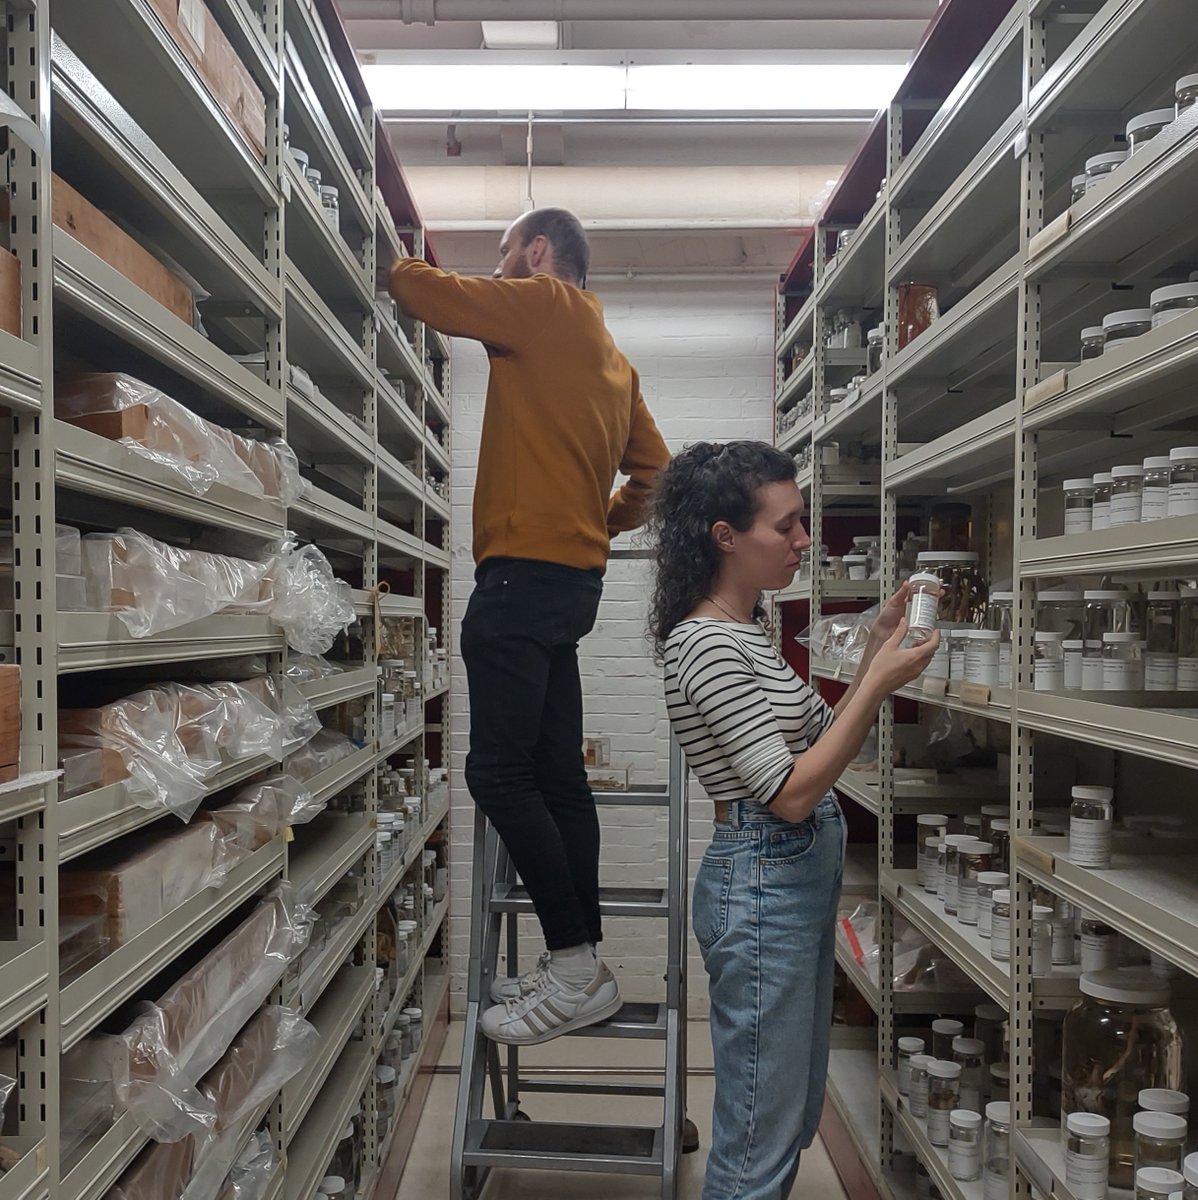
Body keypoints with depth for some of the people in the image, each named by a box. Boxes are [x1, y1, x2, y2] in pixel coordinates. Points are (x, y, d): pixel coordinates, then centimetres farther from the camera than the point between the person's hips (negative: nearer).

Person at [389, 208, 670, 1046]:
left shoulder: (546, 305, -1)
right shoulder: (612, 355, 22)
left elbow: (427, 292, -4)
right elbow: (655, 471, 22)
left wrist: (394, 256, 16)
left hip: (524, 574, -9)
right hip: (574, 577, 9)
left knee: (500, 772, -7)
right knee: (558, 777, 9)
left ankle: (576, 968, -2)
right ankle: (579, 967, 16)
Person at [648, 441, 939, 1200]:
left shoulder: (750, 626, 9)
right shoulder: (706, 645, -20)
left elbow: (820, 742, 12)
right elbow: (791, 793, -22)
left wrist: (878, 648, 4)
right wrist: (879, 683, -20)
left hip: (804, 875, 10)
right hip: (763, 886, -10)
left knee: (796, 1117, 22)